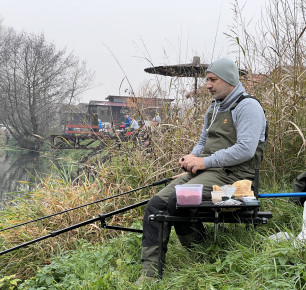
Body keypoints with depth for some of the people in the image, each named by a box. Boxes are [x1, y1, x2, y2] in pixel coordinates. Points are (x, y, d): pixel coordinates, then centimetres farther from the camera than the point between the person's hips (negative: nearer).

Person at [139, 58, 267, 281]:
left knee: (177, 201, -29)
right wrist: (192, 158, 6)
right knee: (156, 204, -10)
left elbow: (245, 150, -19)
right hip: (204, 171, 9)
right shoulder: (214, 109, 22)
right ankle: (149, 273, -9)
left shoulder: (247, 106, -6)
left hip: (231, 174, -8)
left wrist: (205, 162, -15)